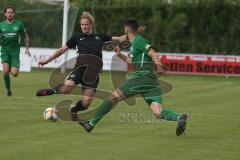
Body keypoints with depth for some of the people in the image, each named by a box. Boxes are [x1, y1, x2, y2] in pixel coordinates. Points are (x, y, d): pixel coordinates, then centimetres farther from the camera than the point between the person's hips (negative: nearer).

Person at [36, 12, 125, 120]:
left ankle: (73, 111, 24)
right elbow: (62, 50, 26)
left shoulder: (100, 37, 23)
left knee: (86, 103, -11)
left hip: (95, 69, 1)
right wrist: (47, 61, 24)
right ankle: (55, 90, 4)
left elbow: (120, 39, 26)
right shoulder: (77, 38, 21)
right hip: (81, 65, -1)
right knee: (66, 88, -31)